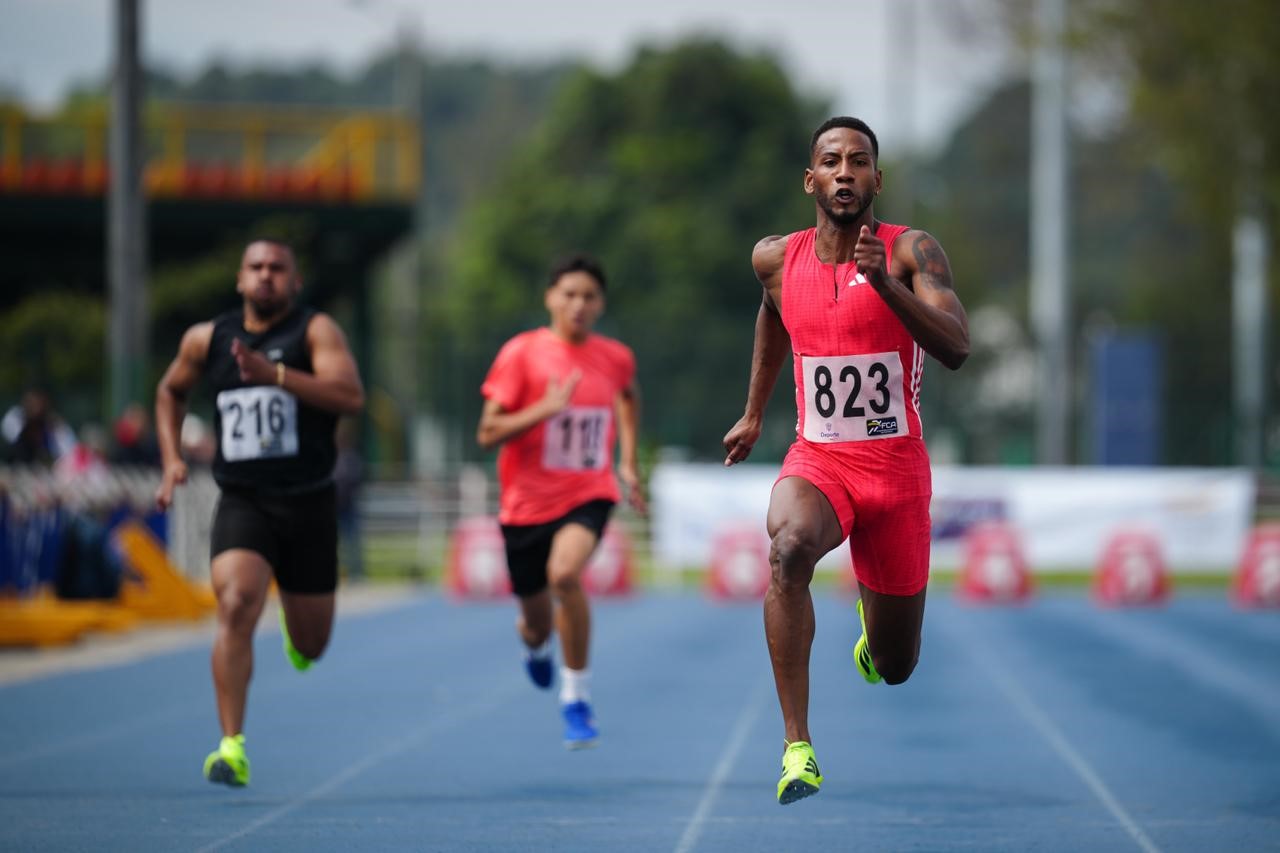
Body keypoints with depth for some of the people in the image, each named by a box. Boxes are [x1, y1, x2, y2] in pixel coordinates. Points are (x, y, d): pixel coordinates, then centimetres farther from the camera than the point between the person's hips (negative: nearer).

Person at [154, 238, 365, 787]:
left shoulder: (315, 331, -5)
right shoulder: (207, 340, 5)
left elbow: (351, 396, -20)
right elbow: (171, 392, 25)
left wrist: (276, 374, -29)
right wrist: (171, 459, 11)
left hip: (308, 504, 0)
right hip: (242, 502, 0)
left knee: (310, 646, 11)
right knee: (236, 607, -25)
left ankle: (296, 632, 51)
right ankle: (232, 747, -24)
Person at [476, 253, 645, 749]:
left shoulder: (617, 359, 1)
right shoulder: (522, 353, -9)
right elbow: (487, 433, -12)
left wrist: (628, 461, 20)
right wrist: (545, 409, -25)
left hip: (588, 495, 0)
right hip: (527, 500, 0)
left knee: (565, 573, -32)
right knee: (536, 620, 12)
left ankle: (576, 698, -18)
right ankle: (536, 644, 54)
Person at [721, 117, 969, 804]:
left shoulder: (912, 252, -9)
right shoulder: (777, 259, 1)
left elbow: (956, 349, -24)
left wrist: (883, 281, -35)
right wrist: (753, 414, 29)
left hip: (896, 465, -1)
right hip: (816, 459, 1)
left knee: (894, 667, 9)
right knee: (789, 546, -37)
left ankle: (873, 626, 51)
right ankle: (797, 748, -38)